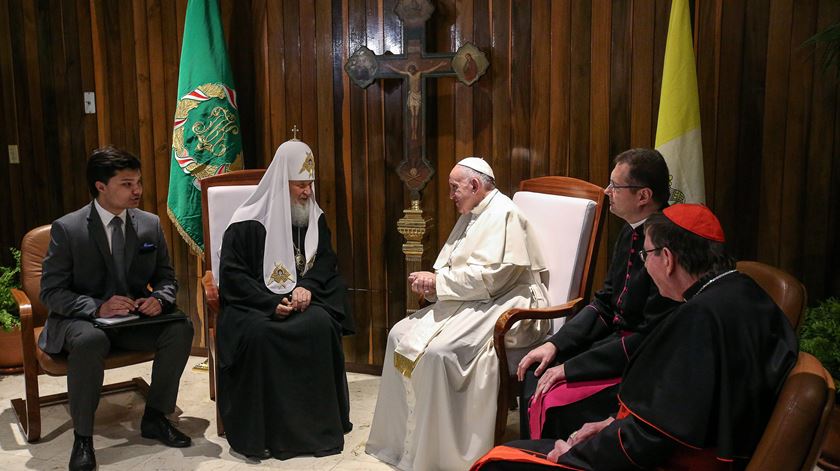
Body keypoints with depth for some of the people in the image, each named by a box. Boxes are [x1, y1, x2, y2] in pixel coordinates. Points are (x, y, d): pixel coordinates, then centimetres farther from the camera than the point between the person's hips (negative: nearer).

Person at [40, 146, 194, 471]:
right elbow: (51, 292, -10)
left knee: (181, 328, -23)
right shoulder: (66, 228, -9)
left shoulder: (150, 224, 2)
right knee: (91, 340, -38)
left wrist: (159, 299, -15)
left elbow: (166, 277, 10)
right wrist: (97, 308, -27)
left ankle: (155, 417, -4)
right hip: (79, 320, -4)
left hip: (135, 318, 4)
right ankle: (82, 437, -17)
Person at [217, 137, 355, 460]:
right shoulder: (248, 222, -7)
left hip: (300, 298, 3)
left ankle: (318, 423, -18)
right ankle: (259, 431, -20)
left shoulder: (315, 218, 8)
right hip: (255, 304, -3)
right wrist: (272, 302, -22)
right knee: (259, 333, -35)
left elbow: (326, 261, 6)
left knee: (321, 324, -30)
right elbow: (232, 276, -10)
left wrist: (307, 286, -16)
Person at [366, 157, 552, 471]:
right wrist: (429, 282, -6)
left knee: (436, 351, -29)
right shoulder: (471, 216, 16)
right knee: (401, 336, 0)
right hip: (470, 302, 10)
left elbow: (489, 277, -23)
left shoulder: (503, 214, -14)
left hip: (505, 303, -10)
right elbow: (450, 266, 16)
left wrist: (438, 282, -15)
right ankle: (402, 438, 7)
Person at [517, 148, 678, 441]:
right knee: (534, 375, 0)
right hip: (615, 339, 9)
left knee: (555, 401, -20)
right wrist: (555, 344, 0)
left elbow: (651, 338, -23)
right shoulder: (630, 231, 5)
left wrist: (569, 368, -19)